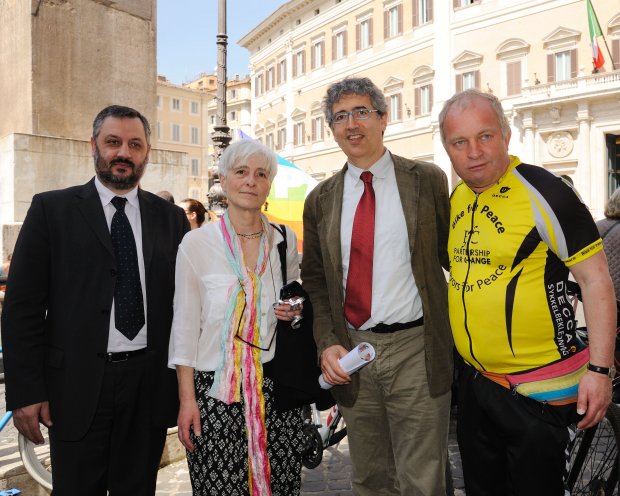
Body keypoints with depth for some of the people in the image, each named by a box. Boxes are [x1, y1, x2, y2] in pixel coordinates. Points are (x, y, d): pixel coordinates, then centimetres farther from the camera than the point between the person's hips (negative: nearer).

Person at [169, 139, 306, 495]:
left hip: (277, 386, 3)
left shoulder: (285, 239, 4)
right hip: (215, 390, -2)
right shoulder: (196, 243, -5)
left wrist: (296, 312, -3)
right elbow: (185, 326, -3)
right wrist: (186, 398, -6)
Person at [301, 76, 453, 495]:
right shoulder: (320, 200, 7)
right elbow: (314, 280, 8)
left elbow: (452, 256, 3)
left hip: (416, 350, -2)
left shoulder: (428, 180, 0)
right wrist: (328, 343, -4)